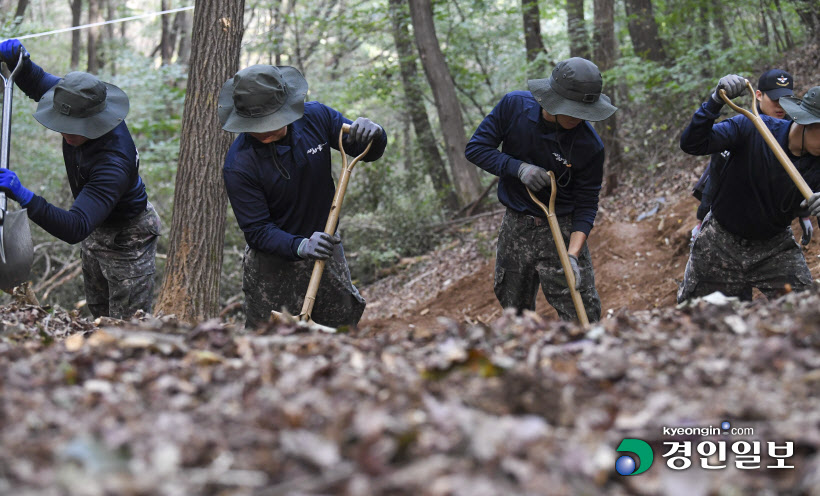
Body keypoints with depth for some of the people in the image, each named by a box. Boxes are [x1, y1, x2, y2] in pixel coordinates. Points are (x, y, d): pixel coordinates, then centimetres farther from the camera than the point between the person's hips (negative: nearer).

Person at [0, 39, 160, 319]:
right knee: (99, 314, 23)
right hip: (97, 228, 9)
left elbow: (75, 228, -52)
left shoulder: (114, 162, -44)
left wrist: (26, 198, -62)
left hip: (127, 238, -8)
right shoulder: (79, 104, -20)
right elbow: (37, 84, 2)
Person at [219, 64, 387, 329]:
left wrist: (373, 134, -23)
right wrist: (300, 246, -38)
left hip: (326, 248, 4)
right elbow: (257, 230, -21)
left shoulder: (316, 117, -11)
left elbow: (370, 153, 1)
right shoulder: (237, 166, -22)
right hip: (274, 262, -3)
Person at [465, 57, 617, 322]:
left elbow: (586, 206, -11)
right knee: (515, 311, 15)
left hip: (563, 230, -2)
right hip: (515, 228, 2)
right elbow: (476, 148, -7)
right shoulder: (514, 106, -13)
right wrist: (519, 167, -22)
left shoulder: (590, 146, -17)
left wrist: (572, 255, -24)